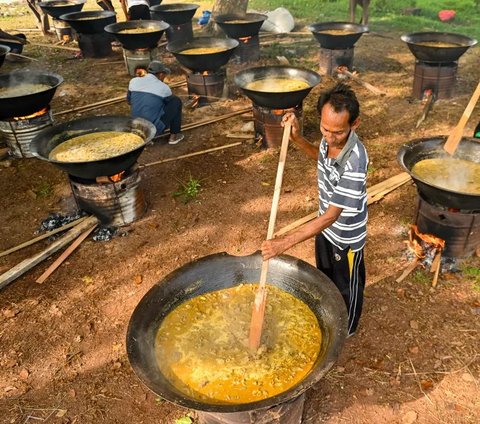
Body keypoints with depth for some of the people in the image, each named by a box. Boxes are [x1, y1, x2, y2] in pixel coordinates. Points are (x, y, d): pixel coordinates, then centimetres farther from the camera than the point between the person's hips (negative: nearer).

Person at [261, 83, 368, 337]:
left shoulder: (354, 161, -39)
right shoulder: (329, 139, -16)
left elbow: (332, 216, -36)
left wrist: (285, 242, -40)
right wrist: (297, 138, -9)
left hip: (346, 236, -7)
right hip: (325, 225, 7)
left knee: (347, 285, 21)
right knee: (325, 276, 30)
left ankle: (346, 329, 50)